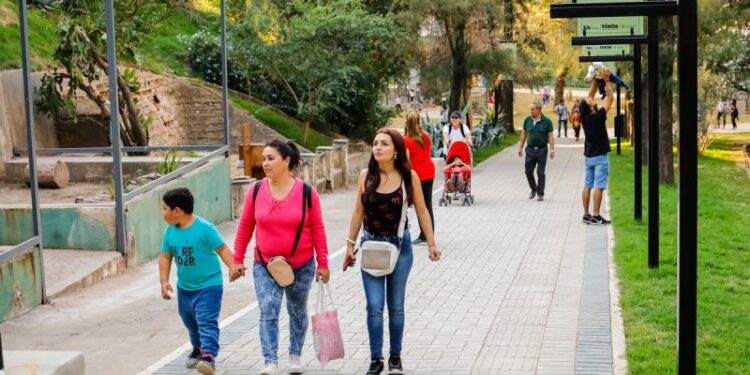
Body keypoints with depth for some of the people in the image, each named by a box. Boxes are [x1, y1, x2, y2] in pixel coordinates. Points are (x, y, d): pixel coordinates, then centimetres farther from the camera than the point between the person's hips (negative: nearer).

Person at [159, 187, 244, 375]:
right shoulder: (170, 231, -2)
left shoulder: (204, 228, -21)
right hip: (184, 287, 7)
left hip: (208, 285, -7)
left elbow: (222, 248, -17)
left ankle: (209, 356, -23)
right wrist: (164, 281, -4)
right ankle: (198, 348, 47)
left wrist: (232, 267, -31)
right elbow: (165, 256, 4)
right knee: (190, 322, 24)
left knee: (207, 322, -17)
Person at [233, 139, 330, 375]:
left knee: (297, 312, 16)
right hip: (265, 266, 0)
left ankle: (295, 356, 34)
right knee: (268, 312, -12)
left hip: (301, 266, 0)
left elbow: (317, 229, -4)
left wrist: (322, 263, -3)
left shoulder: (306, 192, -9)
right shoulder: (256, 191, -5)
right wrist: (237, 259, 3)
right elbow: (245, 226, 3)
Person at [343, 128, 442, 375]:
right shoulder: (366, 176, -4)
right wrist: (350, 245, 8)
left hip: (399, 246, -1)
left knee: (396, 306, 11)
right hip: (371, 245, 1)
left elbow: (421, 211, -1)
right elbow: (358, 211, 5)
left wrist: (431, 244, -2)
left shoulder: (409, 176, -10)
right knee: (374, 306, -1)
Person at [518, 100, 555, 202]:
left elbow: (550, 136, -5)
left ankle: (540, 194, 10)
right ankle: (533, 189, 28)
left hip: (542, 150, -3)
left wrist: (552, 149, -10)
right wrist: (520, 147, 10)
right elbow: (524, 134, 11)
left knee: (540, 172, 0)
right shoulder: (527, 120, 2)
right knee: (528, 171, 6)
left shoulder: (546, 121, -7)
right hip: (530, 149, 3)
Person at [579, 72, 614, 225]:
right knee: (599, 186, -6)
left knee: (587, 185, 7)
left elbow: (590, 95, 10)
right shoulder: (598, 117, -18)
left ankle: (586, 215, 9)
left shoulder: (584, 117, -2)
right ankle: (596, 216, -6)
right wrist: (607, 81, -3)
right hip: (600, 156, -7)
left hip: (589, 156, 7)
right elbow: (610, 98, -11)